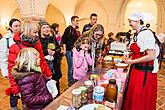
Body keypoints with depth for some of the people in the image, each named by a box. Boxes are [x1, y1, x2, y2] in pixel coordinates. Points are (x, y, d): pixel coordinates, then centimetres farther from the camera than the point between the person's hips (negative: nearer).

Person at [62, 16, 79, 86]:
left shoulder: (75, 30, 13)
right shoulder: (69, 29, -8)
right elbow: (63, 39, -13)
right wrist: (64, 50, -16)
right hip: (69, 51, -7)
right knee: (71, 67, -1)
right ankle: (70, 82, 14)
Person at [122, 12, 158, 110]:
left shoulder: (146, 34, -18)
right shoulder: (137, 34, 8)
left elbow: (151, 56, -23)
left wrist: (132, 61, -17)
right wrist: (129, 58, 4)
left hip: (145, 73, -8)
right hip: (137, 70, 8)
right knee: (133, 99, 19)